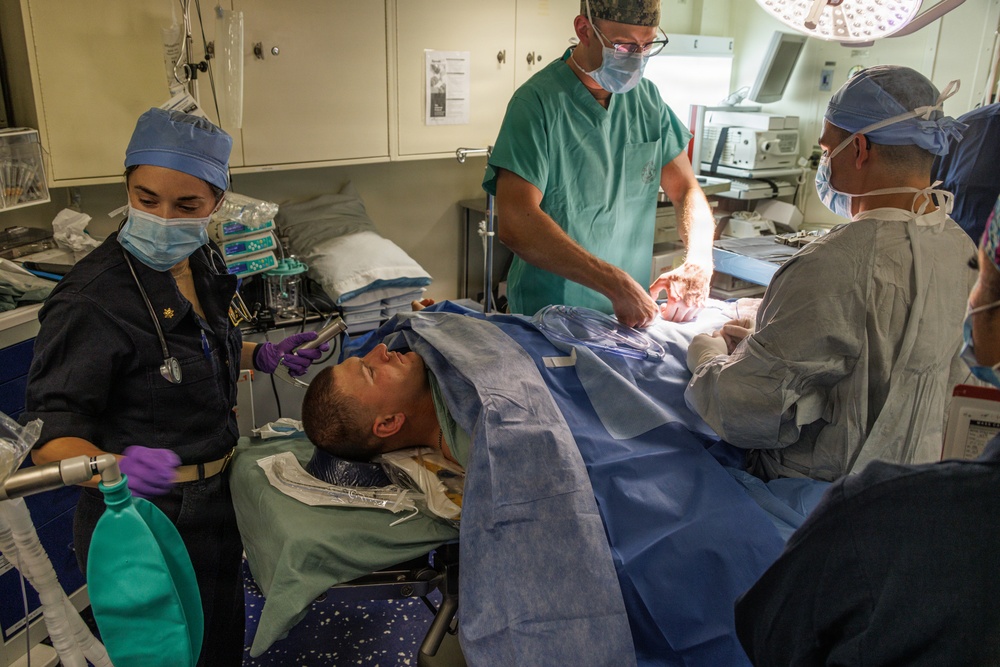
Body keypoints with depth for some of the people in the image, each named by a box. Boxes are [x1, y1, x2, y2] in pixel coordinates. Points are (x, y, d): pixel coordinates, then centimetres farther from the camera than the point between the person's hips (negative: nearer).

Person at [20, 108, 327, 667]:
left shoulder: (202, 261, -2)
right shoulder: (93, 300, -26)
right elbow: (50, 435, -25)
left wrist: (263, 356, 0)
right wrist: (117, 469, -44)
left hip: (217, 496, 7)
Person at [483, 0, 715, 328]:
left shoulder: (648, 99, 6)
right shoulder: (537, 102, -13)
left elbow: (686, 189, 11)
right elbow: (515, 225, -24)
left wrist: (699, 262, -10)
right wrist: (616, 284, -29)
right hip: (548, 323, -6)